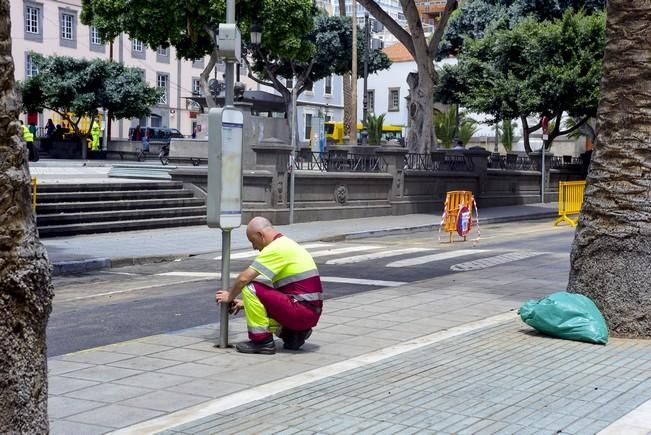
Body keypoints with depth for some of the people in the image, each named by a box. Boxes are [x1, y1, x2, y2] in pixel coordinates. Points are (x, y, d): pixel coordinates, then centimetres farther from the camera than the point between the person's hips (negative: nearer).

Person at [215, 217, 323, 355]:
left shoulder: (275, 248, -13)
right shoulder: (286, 244, 18)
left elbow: (244, 278, -13)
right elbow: (278, 290, 25)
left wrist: (230, 296, 5)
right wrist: (246, 302, 24)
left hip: (301, 311, -10)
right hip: (311, 312, 10)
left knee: (250, 288, -12)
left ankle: (262, 341, -6)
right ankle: (293, 334, 11)